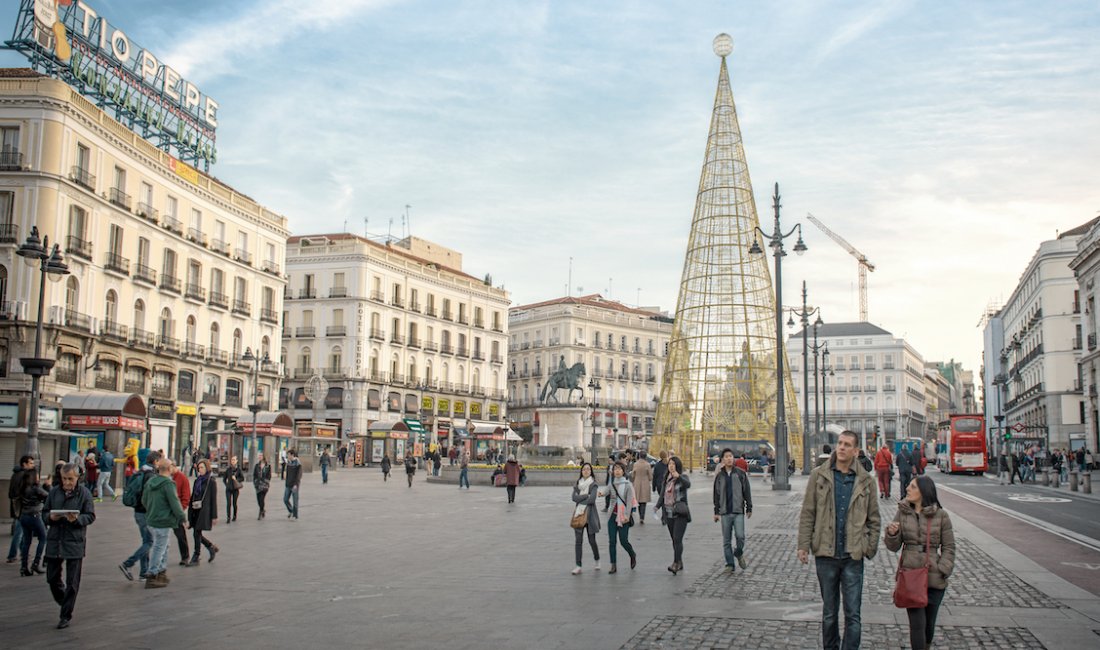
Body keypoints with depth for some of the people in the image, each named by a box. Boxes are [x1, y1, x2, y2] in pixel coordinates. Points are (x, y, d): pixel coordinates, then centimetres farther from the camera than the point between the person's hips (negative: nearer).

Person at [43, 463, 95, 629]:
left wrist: (77, 519, -23)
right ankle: (64, 602, 36)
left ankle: (66, 616, 11)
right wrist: (51, 517, -12)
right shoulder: (54, 492, 5)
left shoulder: (84, 493, -4)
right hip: (54, 540, 4)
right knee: (52, 577, 12)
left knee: (72, 582, 1)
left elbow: (90, 516, -4)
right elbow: (45, 512, 11)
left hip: (75, 542, -3)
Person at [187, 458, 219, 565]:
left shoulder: (211, 481, -6)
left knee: (197, 533, -7)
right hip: (195, 510, 7)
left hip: (204, 511, -7)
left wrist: (214, 516, -9)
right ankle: (211, 547, 28)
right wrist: (190, 512, 13)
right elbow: (192, 496, 17)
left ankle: (195, 558, 2)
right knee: (197, 534, 7)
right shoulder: (197, 480, 13)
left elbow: (214, 499, -7)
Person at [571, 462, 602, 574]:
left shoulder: (593, 484, -3)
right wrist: (586, 495, -14)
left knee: (592, 540, 4)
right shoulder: (577, 484, 9)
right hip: (578, 514, 3)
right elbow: (574, 497, -5)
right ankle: (578, 566, 0)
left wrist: (580, 500, -7)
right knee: (578, 540, -1)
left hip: (590, 515, -3)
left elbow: (592, 499, -15)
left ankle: (597, 561, 29)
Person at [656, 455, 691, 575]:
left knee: (677, 539, -15)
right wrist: (657, 506, -4)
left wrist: (679, 477, -46)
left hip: (680, 514, -6)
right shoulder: (666, 479, 13)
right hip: (669, 514, 6)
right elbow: (662, 495, 13)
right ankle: (680, 564, 18)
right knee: (674, 540, 10)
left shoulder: (682, 478, -5)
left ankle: (676, 563, -18)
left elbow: (688, 484, -28)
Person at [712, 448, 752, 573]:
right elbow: (716, 495, 12)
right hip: (725, 512, 2)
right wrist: (716, 512, 10)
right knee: (726, 540, 4)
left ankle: (739, 553, 17)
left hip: (738, 511, -2)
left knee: (740, 535, -13)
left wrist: (749, 508, 2)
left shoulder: (741, 473, 2)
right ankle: (730, 564, 13)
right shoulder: (719, 475, 7)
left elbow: (747, 491, 5)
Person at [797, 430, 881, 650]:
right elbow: (807, 513, 1)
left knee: (853, 613, -1)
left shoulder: (866, 481, 3)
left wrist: (871, 547, 0)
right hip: (826, 554, 0)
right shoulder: (819, 475, 1)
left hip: (853, 556, 0)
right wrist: (804, 545, -4)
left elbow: (873, 518, 8)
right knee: (829, 611, 13)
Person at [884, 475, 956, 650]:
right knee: (917, 623, -5)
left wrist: (942, 570, -9)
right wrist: (892, 534, -16)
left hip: (934, 578, 0)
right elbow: (894, 547, 5)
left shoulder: (941, 515, -2)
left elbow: (949, 547, 3)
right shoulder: (903, 512, 4)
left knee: (929, 622, 14)